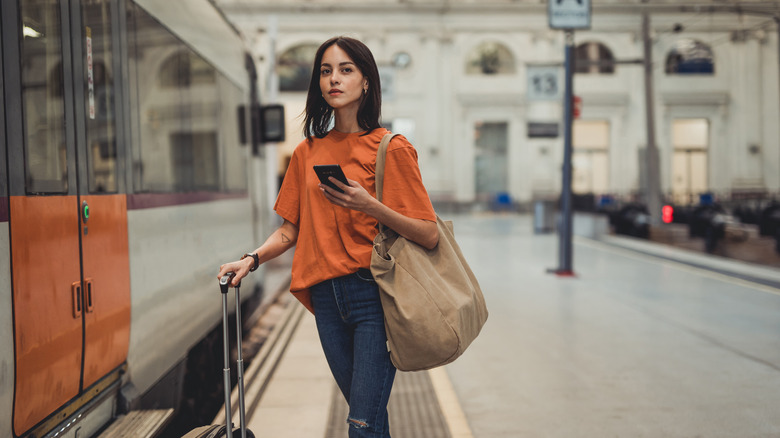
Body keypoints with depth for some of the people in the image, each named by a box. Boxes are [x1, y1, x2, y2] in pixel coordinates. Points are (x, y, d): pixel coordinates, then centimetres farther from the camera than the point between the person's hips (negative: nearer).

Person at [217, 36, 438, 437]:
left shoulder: (391, 149, -4)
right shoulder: (308, 152, 12)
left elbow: (429, 235, -9)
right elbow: (291, 229, 16)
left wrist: (369, 205, -21)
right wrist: (252, 259, -1)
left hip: (373, 295, -5)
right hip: (327, 297, 5)